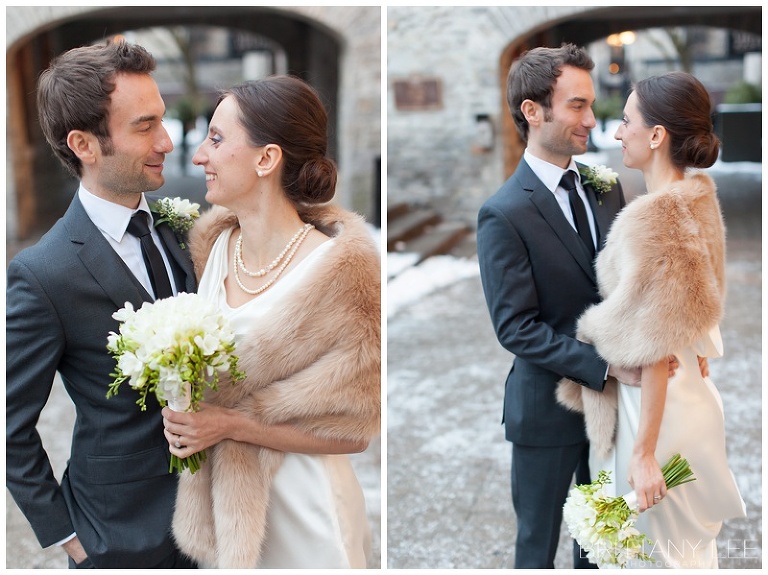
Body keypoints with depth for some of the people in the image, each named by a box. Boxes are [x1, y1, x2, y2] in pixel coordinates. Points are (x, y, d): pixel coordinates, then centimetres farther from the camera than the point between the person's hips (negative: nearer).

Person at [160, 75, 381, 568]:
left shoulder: (341, 268, -20)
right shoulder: (217, 243, -1)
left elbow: (354, 426, -17)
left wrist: (231, 425, -21)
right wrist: (183, 412, -3)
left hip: (301, 511, -5)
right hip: (219, 501, 6)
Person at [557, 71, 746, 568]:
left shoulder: (653, 220, -25)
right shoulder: (698, 197, 2)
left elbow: (656, 352, -24)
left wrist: (643, 453, -20)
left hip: (659, 407, -9)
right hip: (693, 391, 9)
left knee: (661, 549, 8)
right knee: (694, 543, 22)